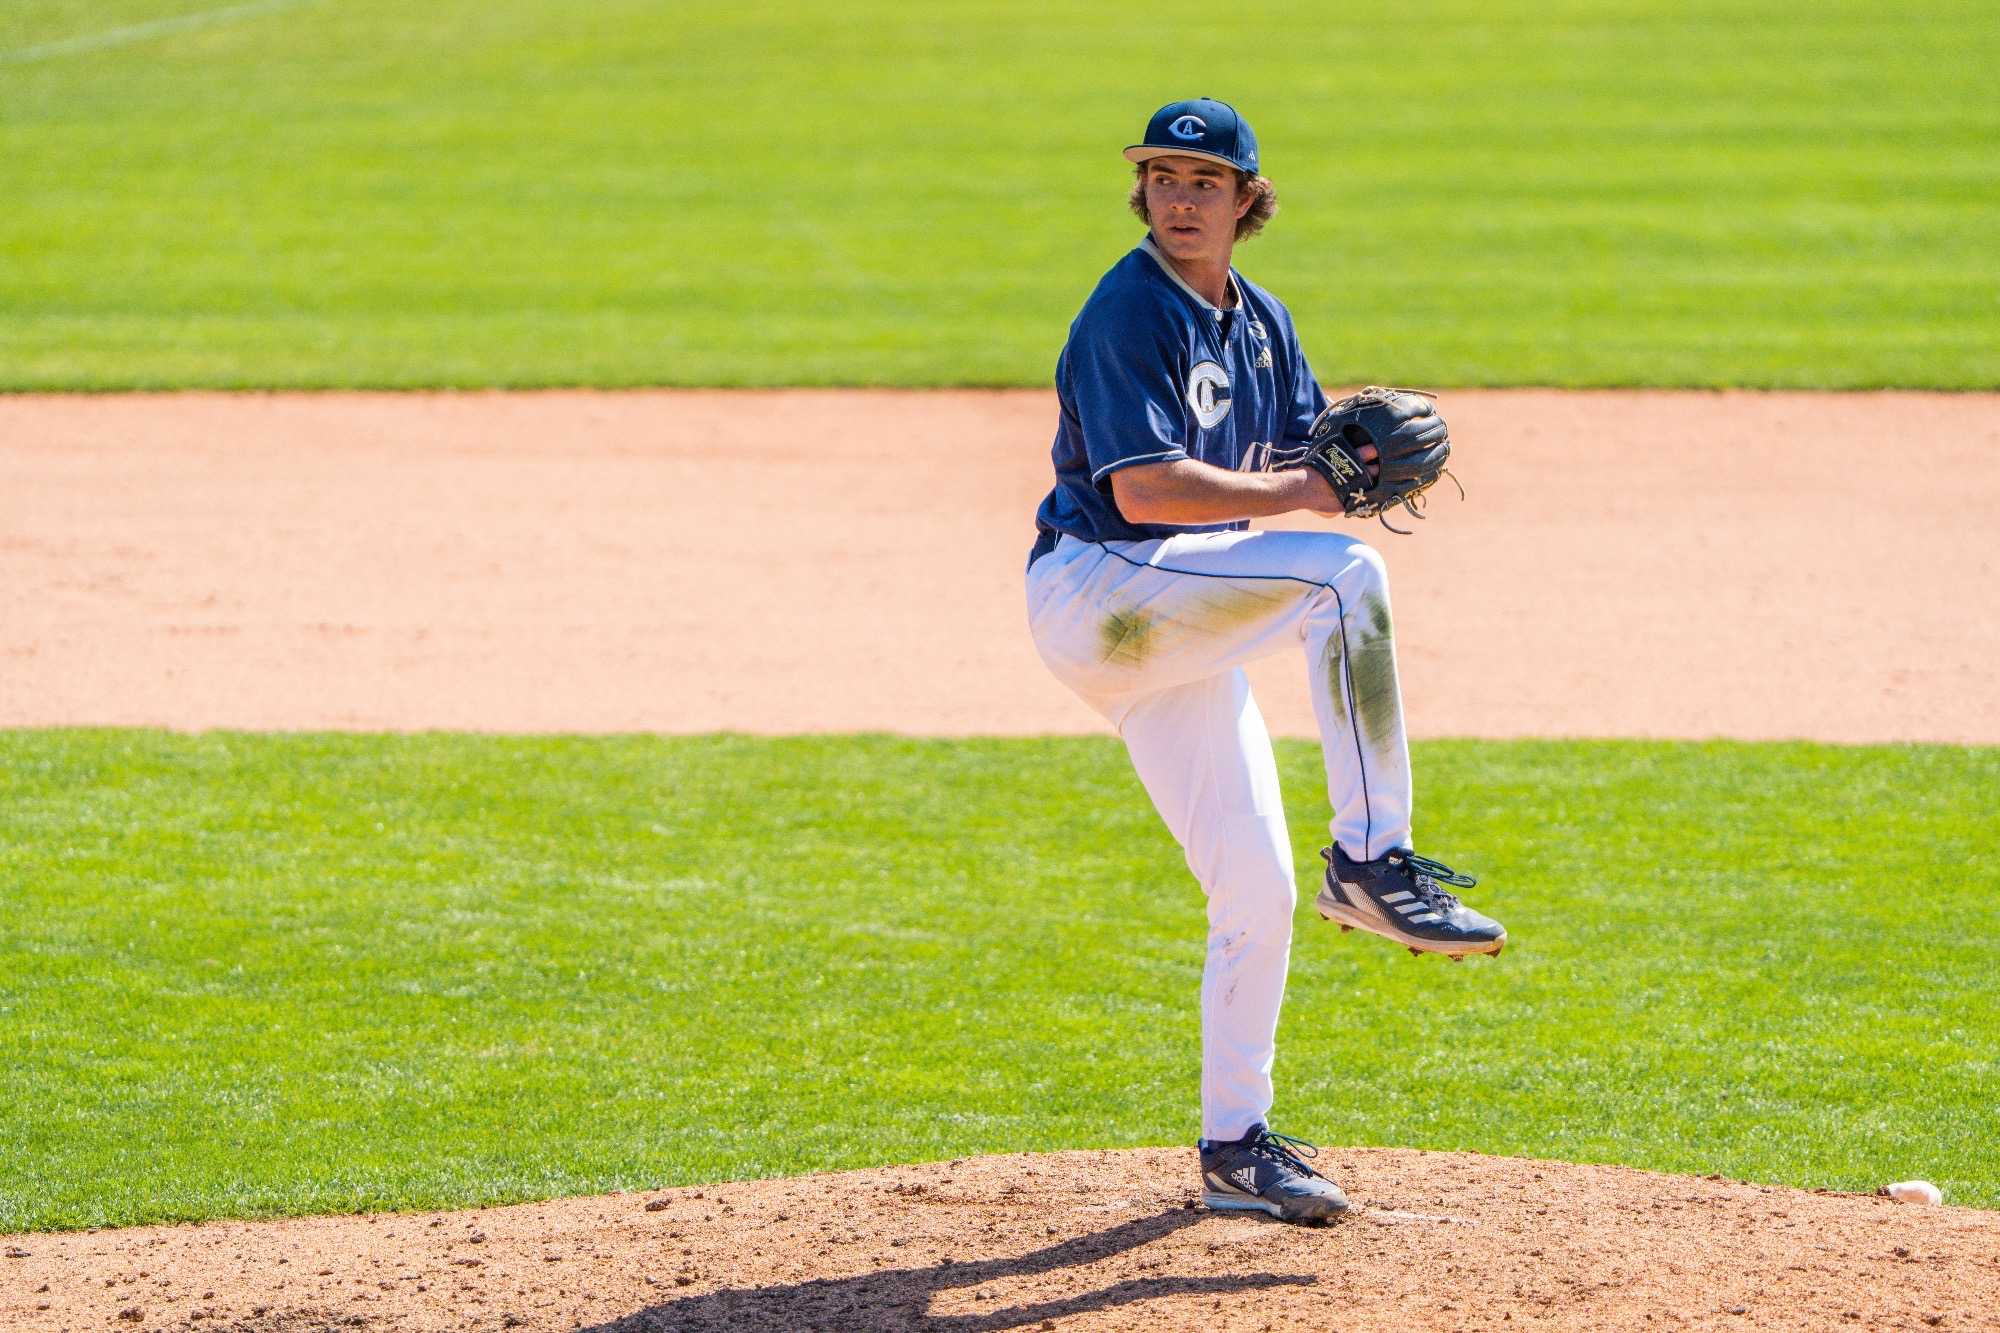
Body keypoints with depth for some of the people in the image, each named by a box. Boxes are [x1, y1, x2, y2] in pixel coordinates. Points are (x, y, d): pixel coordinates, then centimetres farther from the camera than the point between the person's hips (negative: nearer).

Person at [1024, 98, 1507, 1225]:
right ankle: (1373, 859, -25)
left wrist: (1361, 448, -7)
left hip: (1178, 624, 9)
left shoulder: (1260, 322, 14)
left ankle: (1236, 1145, 14)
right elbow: (1145, 489, -23)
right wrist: (1294, 491, -26)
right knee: (1348, 575, -27)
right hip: (1095, 590, -9)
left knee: (1259, 888, 5)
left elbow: (1307, 456, 15)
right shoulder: (1131, 312, -13)